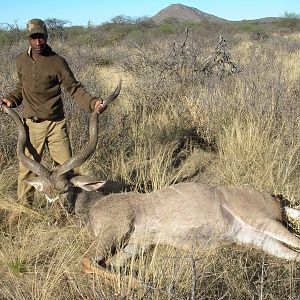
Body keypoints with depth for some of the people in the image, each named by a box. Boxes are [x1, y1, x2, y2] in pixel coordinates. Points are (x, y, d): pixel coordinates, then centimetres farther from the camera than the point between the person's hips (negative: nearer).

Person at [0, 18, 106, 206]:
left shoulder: (57, 62, -8)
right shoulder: (21, 61, 4)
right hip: (31, 125, 2)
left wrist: (92, 103, -24)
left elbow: (74, 88, -8)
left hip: (56, 124, -2)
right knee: (27, 169, 6)